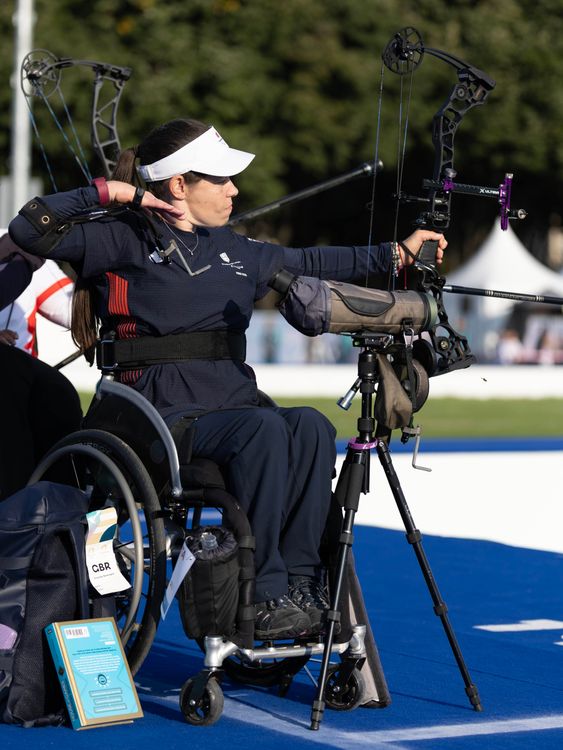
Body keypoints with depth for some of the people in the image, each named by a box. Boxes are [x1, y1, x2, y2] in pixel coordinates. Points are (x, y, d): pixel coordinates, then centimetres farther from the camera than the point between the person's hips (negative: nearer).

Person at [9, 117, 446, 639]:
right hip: (163, 419, -6)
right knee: (263, 428, -33)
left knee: (310, 427, -24)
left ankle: (300, 583, -22)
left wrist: (396, 254, 31)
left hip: (234, 410, 6)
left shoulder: (235, 253, 19)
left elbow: (311, 264, 31)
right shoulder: (123, 242, -1)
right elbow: (30, 230, -10)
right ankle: (263, 596, -28)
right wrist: (106, 193, -14)